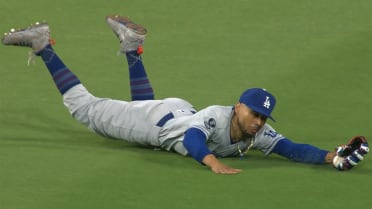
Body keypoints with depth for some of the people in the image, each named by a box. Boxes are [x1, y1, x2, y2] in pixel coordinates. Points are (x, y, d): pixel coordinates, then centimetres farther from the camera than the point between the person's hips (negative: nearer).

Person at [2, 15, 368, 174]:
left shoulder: (259, 135, -23)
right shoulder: (217, 116, -40)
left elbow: (292, 149, -30)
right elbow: (192, 139, -57)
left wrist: (331, 156, -47)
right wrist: (213, 162, -75)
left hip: (181, 114, 6)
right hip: (156, 118, -6)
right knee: (84, 107, 10)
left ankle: (131, 46, 49)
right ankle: (43, 45, 21)